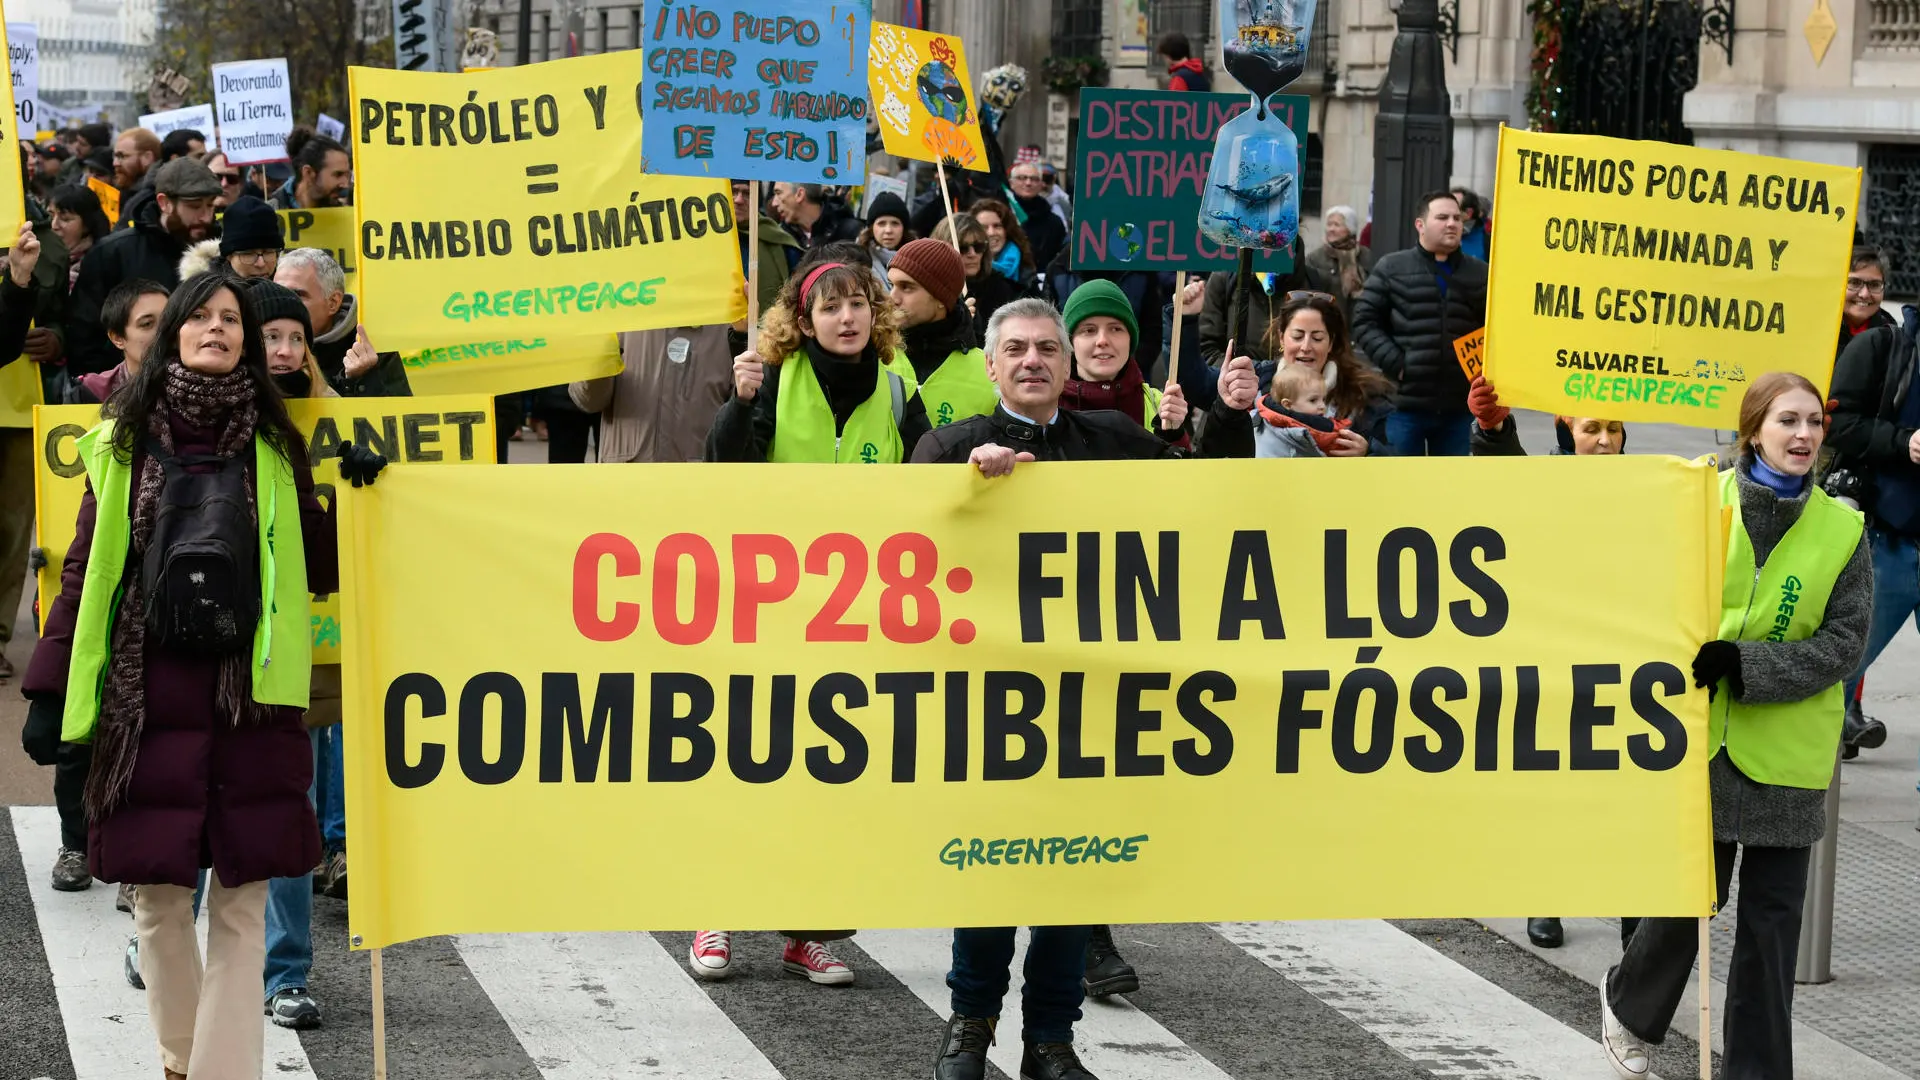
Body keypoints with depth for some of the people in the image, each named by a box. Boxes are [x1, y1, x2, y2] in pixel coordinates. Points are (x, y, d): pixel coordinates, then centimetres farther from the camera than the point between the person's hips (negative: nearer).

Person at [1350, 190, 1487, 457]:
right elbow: (1364, 320, 0)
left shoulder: (1480, 274, 9)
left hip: (1458, 406, 2)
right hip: (1405, 403, -2)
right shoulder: (1392, 269, 2)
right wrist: (1394, 363, -11)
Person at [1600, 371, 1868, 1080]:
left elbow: (1844, 642, -5)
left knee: (1771, 919, 5)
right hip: (1697, 737, -1)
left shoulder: (1842, 530, -1)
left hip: (1785, 752, 1)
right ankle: (1631, 1005, 33)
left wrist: (1744, 666, -17)